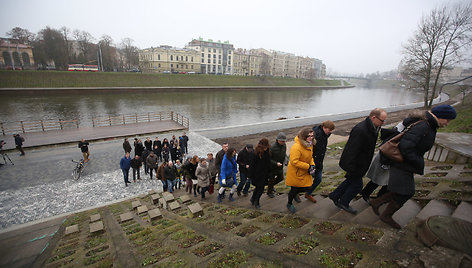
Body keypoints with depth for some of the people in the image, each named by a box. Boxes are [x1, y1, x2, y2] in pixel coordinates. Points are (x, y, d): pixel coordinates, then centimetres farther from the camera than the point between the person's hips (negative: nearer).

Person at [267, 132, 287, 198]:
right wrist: (276, 163, -31)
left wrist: (285, 158, -7)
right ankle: (269, 192, 37)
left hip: (280, 166, 6)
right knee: (272, 179, 12)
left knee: (281, 178, 21)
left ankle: (271, 185, 48)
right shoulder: (272, 147, -28)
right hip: (273, 167, -6)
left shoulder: (284, 145, -9)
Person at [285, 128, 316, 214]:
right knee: (295, 189, 7)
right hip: (295, 172, -8)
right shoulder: (296, 147, -31)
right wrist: (308, 166, -26)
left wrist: (312, 165, -3)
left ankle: (293, 193, 44)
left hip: (305, 171, 8)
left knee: (307, 187, 13)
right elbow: (294, 161, -31)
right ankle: (289, 204, 36)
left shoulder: (310, 144, -1)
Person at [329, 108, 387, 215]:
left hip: (359, 163, 10)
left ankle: (334, 195, 38)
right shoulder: (360, 130, -30)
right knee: (357, 184, 6)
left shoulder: (374, 127, 2)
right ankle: (343, 203, 27)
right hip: (352, 162, -10)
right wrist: (351, 169, -25)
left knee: (351, 180, 22)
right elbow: (352, 151, -29)